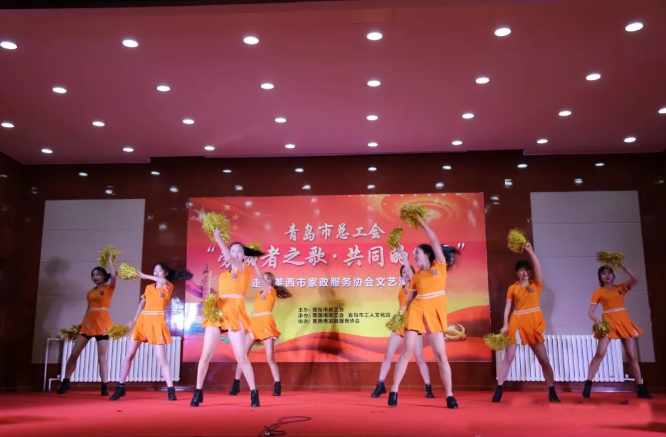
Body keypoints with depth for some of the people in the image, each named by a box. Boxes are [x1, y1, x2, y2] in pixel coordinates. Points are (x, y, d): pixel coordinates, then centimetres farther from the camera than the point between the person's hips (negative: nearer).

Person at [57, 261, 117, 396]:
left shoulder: (109, 288, 3)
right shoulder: (90, 292, 16)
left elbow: (113, 276, -16)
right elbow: (88, 309, 19)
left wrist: (110, 260, -8)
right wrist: (81, 324, 13)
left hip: (102, 324, -5)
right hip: (88, 323, 5)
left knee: (102, 357, -4)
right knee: (74, 354, 0)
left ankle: (104, 387, 2)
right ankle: (66, 382, 12)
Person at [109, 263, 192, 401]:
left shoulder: (169, 286, 1)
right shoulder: (148, 288, 15)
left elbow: (163, 281, -23)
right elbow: (141, 306, 14)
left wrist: (145, 276, -15)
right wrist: (133, 322, 4)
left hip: (157, 323, -5)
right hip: (142, 321, 5)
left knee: (161, 358, -8)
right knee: (129, 355, 1)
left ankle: (171, 390, -2)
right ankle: (120, 388, 9)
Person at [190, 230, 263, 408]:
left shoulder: (246, 270, 4)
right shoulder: (223, 275, 20)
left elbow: (229, 258, -12)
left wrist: (218, 238, -8)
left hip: (235, 314, -4)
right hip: (217, 312, 5)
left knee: (241, 357, -7)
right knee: (206, 354, -1)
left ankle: (254, 393, 5)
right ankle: (198, 392, 11)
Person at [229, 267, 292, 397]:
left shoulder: (272, 290, 7)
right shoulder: (259, 294, 22)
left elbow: (259, 276, -1)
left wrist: (254, 262, 1)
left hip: (266, 325, -5)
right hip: (254, 325, 5)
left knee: (270, 359, -9)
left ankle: (277, 387, -1)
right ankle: (236, 386, 5)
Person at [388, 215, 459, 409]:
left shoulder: (439, 266, 7)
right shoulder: (416, 275, 15)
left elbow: (435, 241, 0)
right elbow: (411, 296, 14)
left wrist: (421, 221, 3)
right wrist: (402, 309, -3)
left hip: (434, 312, -2)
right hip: (416, 311, 3)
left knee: (441, 354, -2)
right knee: (407, 351, -1)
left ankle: (449, 396, 7)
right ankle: (394, 391, 3)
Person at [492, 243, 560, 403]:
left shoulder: (536, 284, 5)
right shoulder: (512, 288, 6)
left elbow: (538, 267, -11)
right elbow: (508, 307, 3)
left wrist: (530, 251, -17)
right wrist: (505, 325, -8)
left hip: (534, 323, 0)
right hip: (517, 323, 0)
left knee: (543, 359, 3)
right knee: (508, 357, -1)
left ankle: (552, 392, 13)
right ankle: (498, 391, 2)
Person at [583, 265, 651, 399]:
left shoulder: (621, 288, 12)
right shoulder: (598, 292, 5)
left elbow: (635, 280, -8)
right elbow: (590, 311, -1)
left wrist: (623, 266, -11)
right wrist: (598, 322, -19)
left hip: (624, 323, 3)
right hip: (608, 324, -3)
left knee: (632, 356, 4)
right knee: (600, 353, -16)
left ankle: (641, 389, 12)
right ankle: (587, 385, -14)